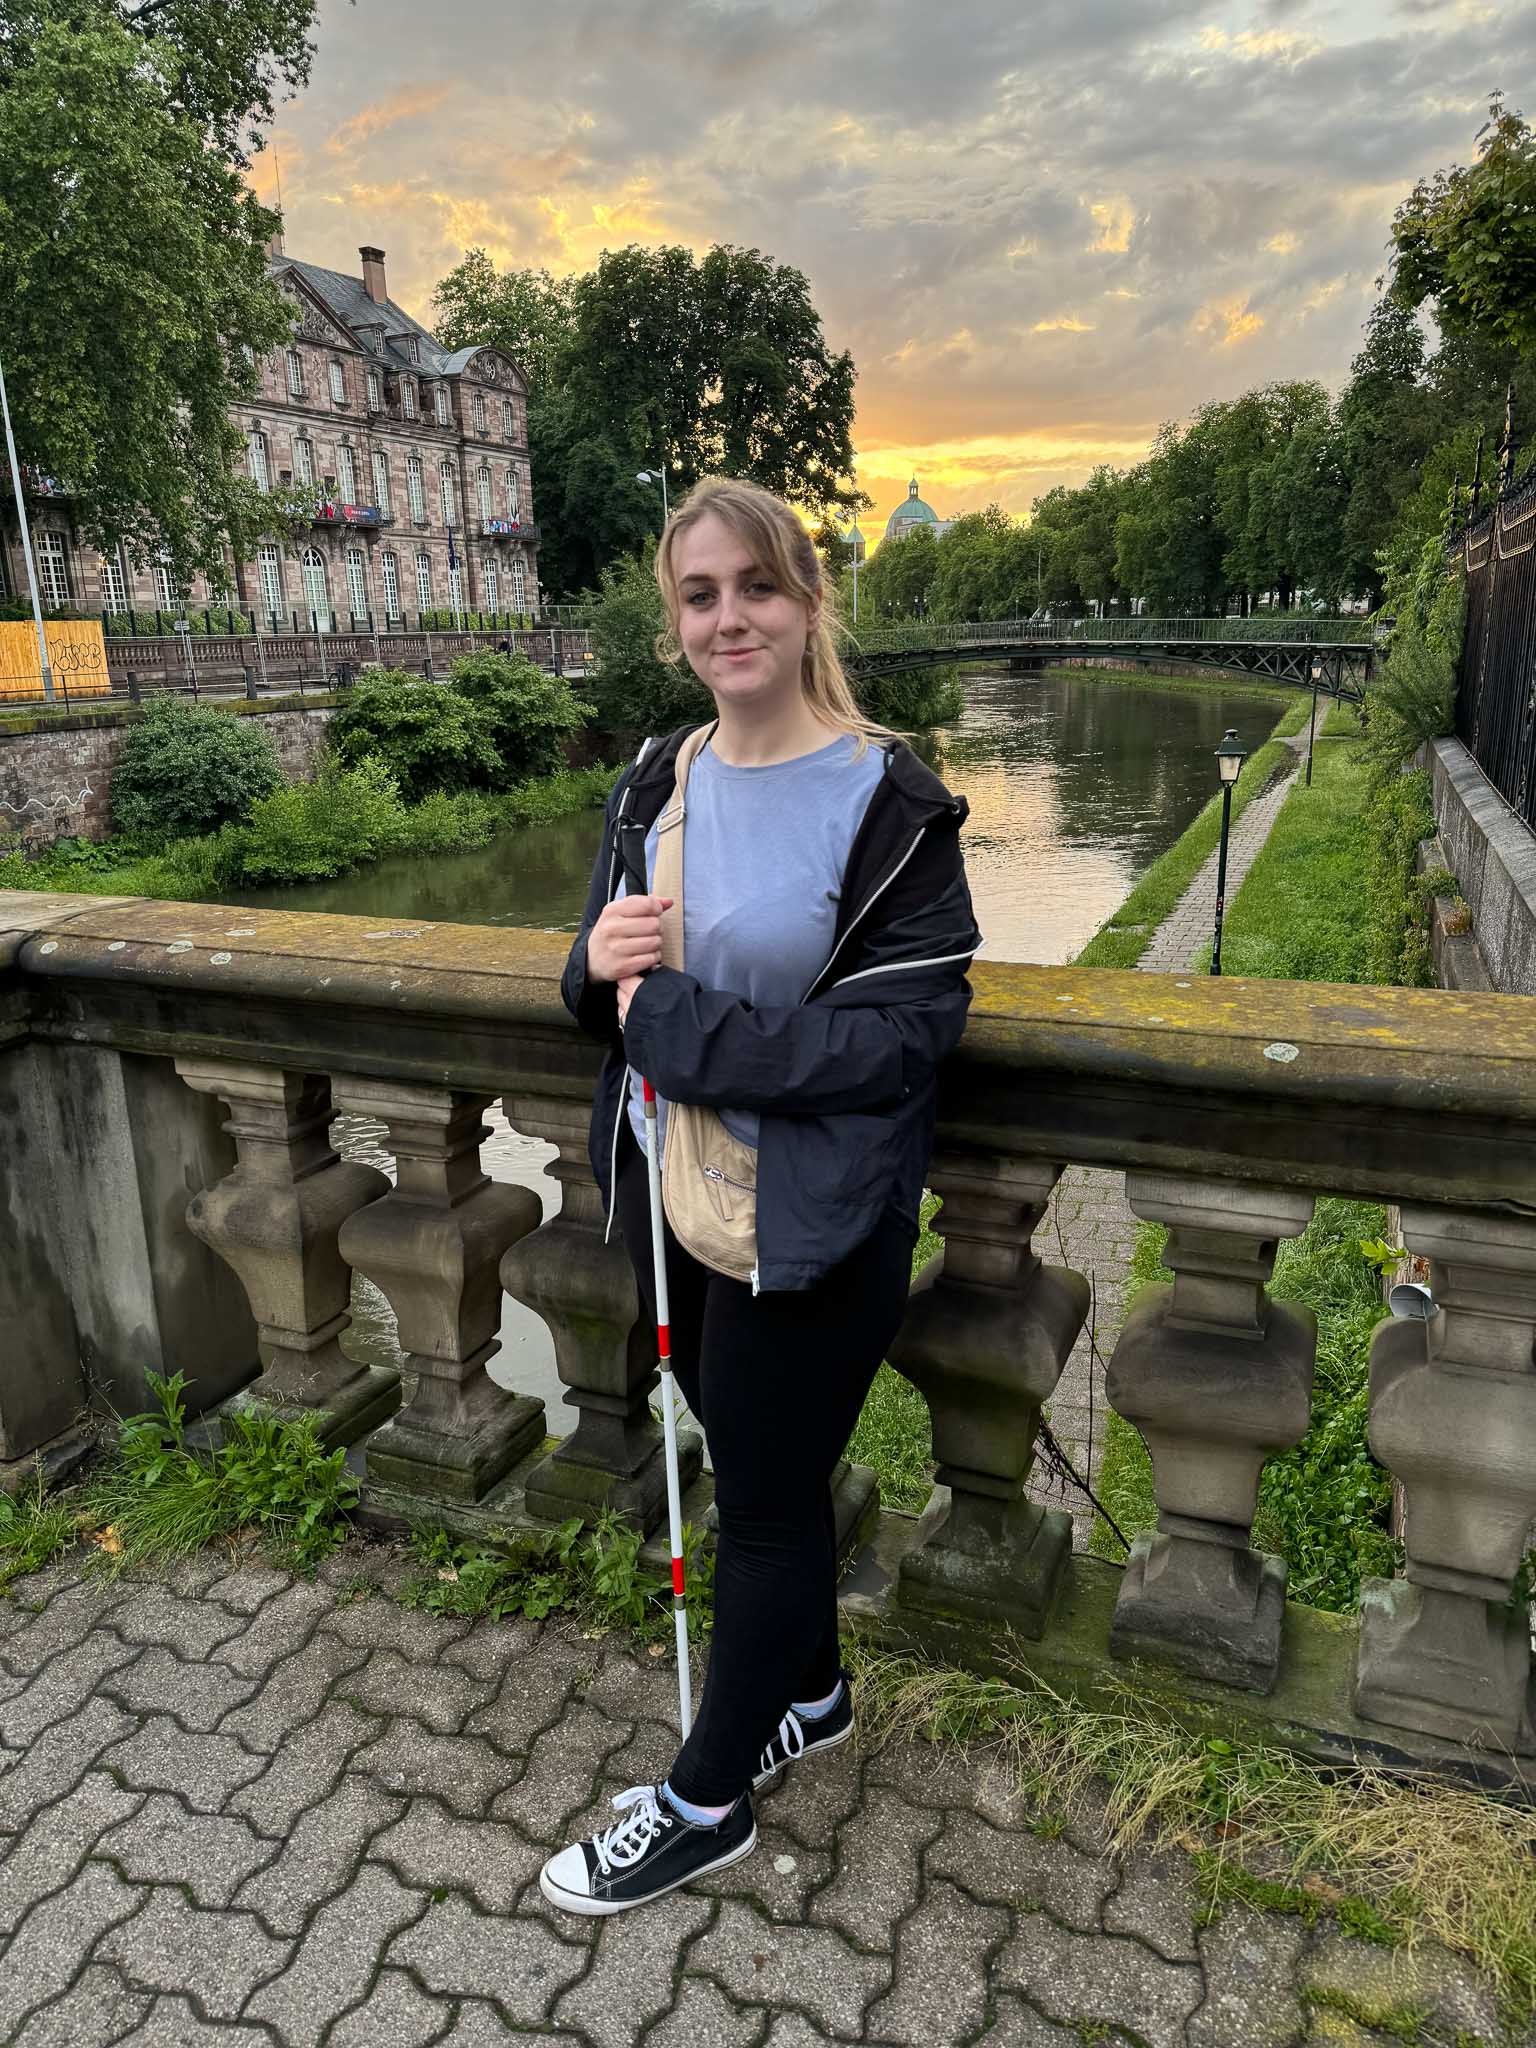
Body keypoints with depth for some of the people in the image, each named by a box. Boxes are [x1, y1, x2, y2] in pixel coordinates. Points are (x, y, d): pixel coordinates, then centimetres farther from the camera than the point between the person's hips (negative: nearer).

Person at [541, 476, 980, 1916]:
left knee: (764, 1501, 11)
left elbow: (906, 1031, -21)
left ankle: (706, 1804, 35)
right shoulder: (657, 784, 4)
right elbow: (612, 1002, 11)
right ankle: (811, 1695, 50)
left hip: (812, 1226, -6)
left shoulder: (890, 802, -16)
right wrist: (599, 965, -14)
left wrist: (676, 1022, -22)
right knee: (758, 1471, 23)